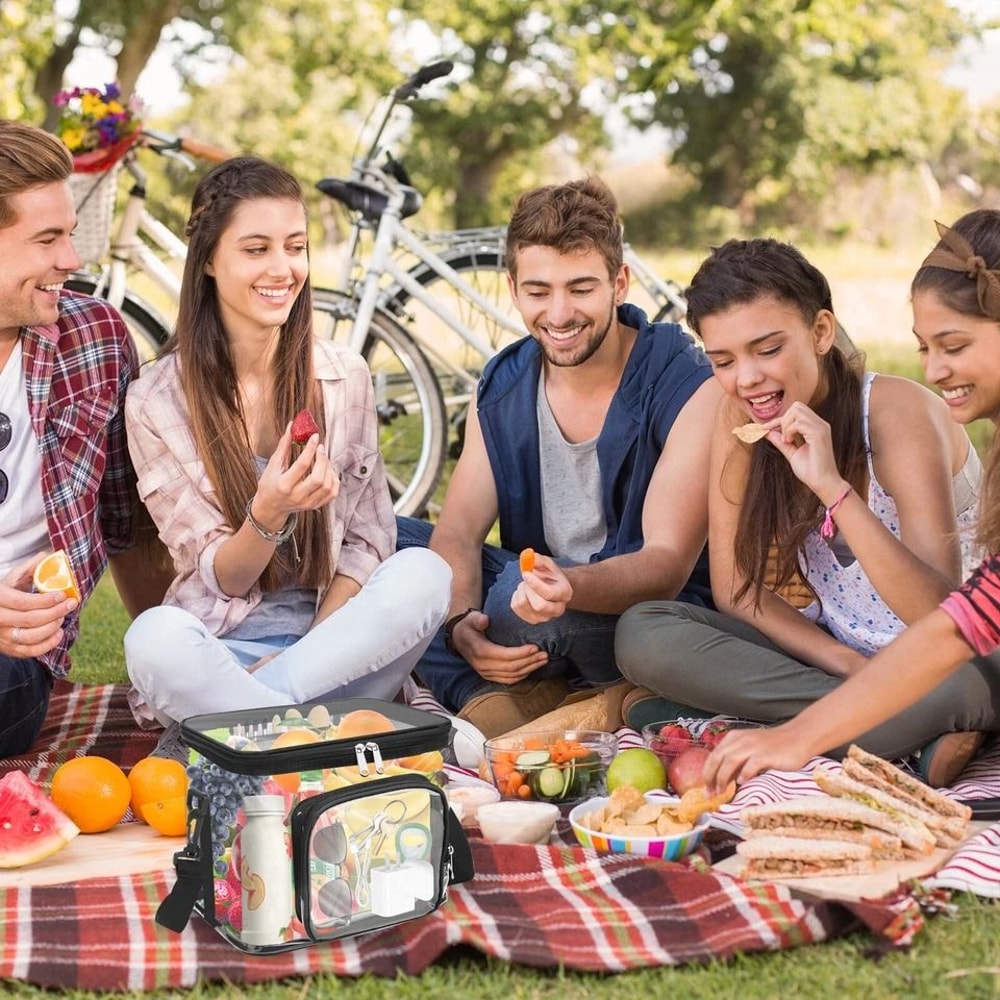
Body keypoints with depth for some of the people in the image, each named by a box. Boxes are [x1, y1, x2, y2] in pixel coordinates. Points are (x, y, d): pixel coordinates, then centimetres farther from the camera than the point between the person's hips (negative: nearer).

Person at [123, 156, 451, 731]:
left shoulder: (345, 377, 5)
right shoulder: (157, 401, -3)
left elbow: (368, 541, 4)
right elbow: (221, 579, -3)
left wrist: (310, 649, -14)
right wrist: (268, 515, -26)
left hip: (334, 640, 3)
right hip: (222, 649, -2)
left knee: (424, 574, -28)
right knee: (155, 638, -36)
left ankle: (228, 717, -22)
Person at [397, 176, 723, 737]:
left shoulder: (688, 389, -16)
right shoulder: (501, 388, 1)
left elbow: (668, 563, -23)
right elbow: (459, 531, -7)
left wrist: (570, 586, -45)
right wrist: (460, 624, -29)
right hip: (540, 597, 6)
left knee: (515, 583, -34)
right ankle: (496, 702, -22)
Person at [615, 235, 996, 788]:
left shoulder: (897, 412, -19)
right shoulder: (740, 416, -4)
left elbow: (940, 614, -27)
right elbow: (735, 587, -1)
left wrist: (832, 486, -36)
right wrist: (845, 664, -17)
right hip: (832, 653, 7)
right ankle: (909, 742, -23)